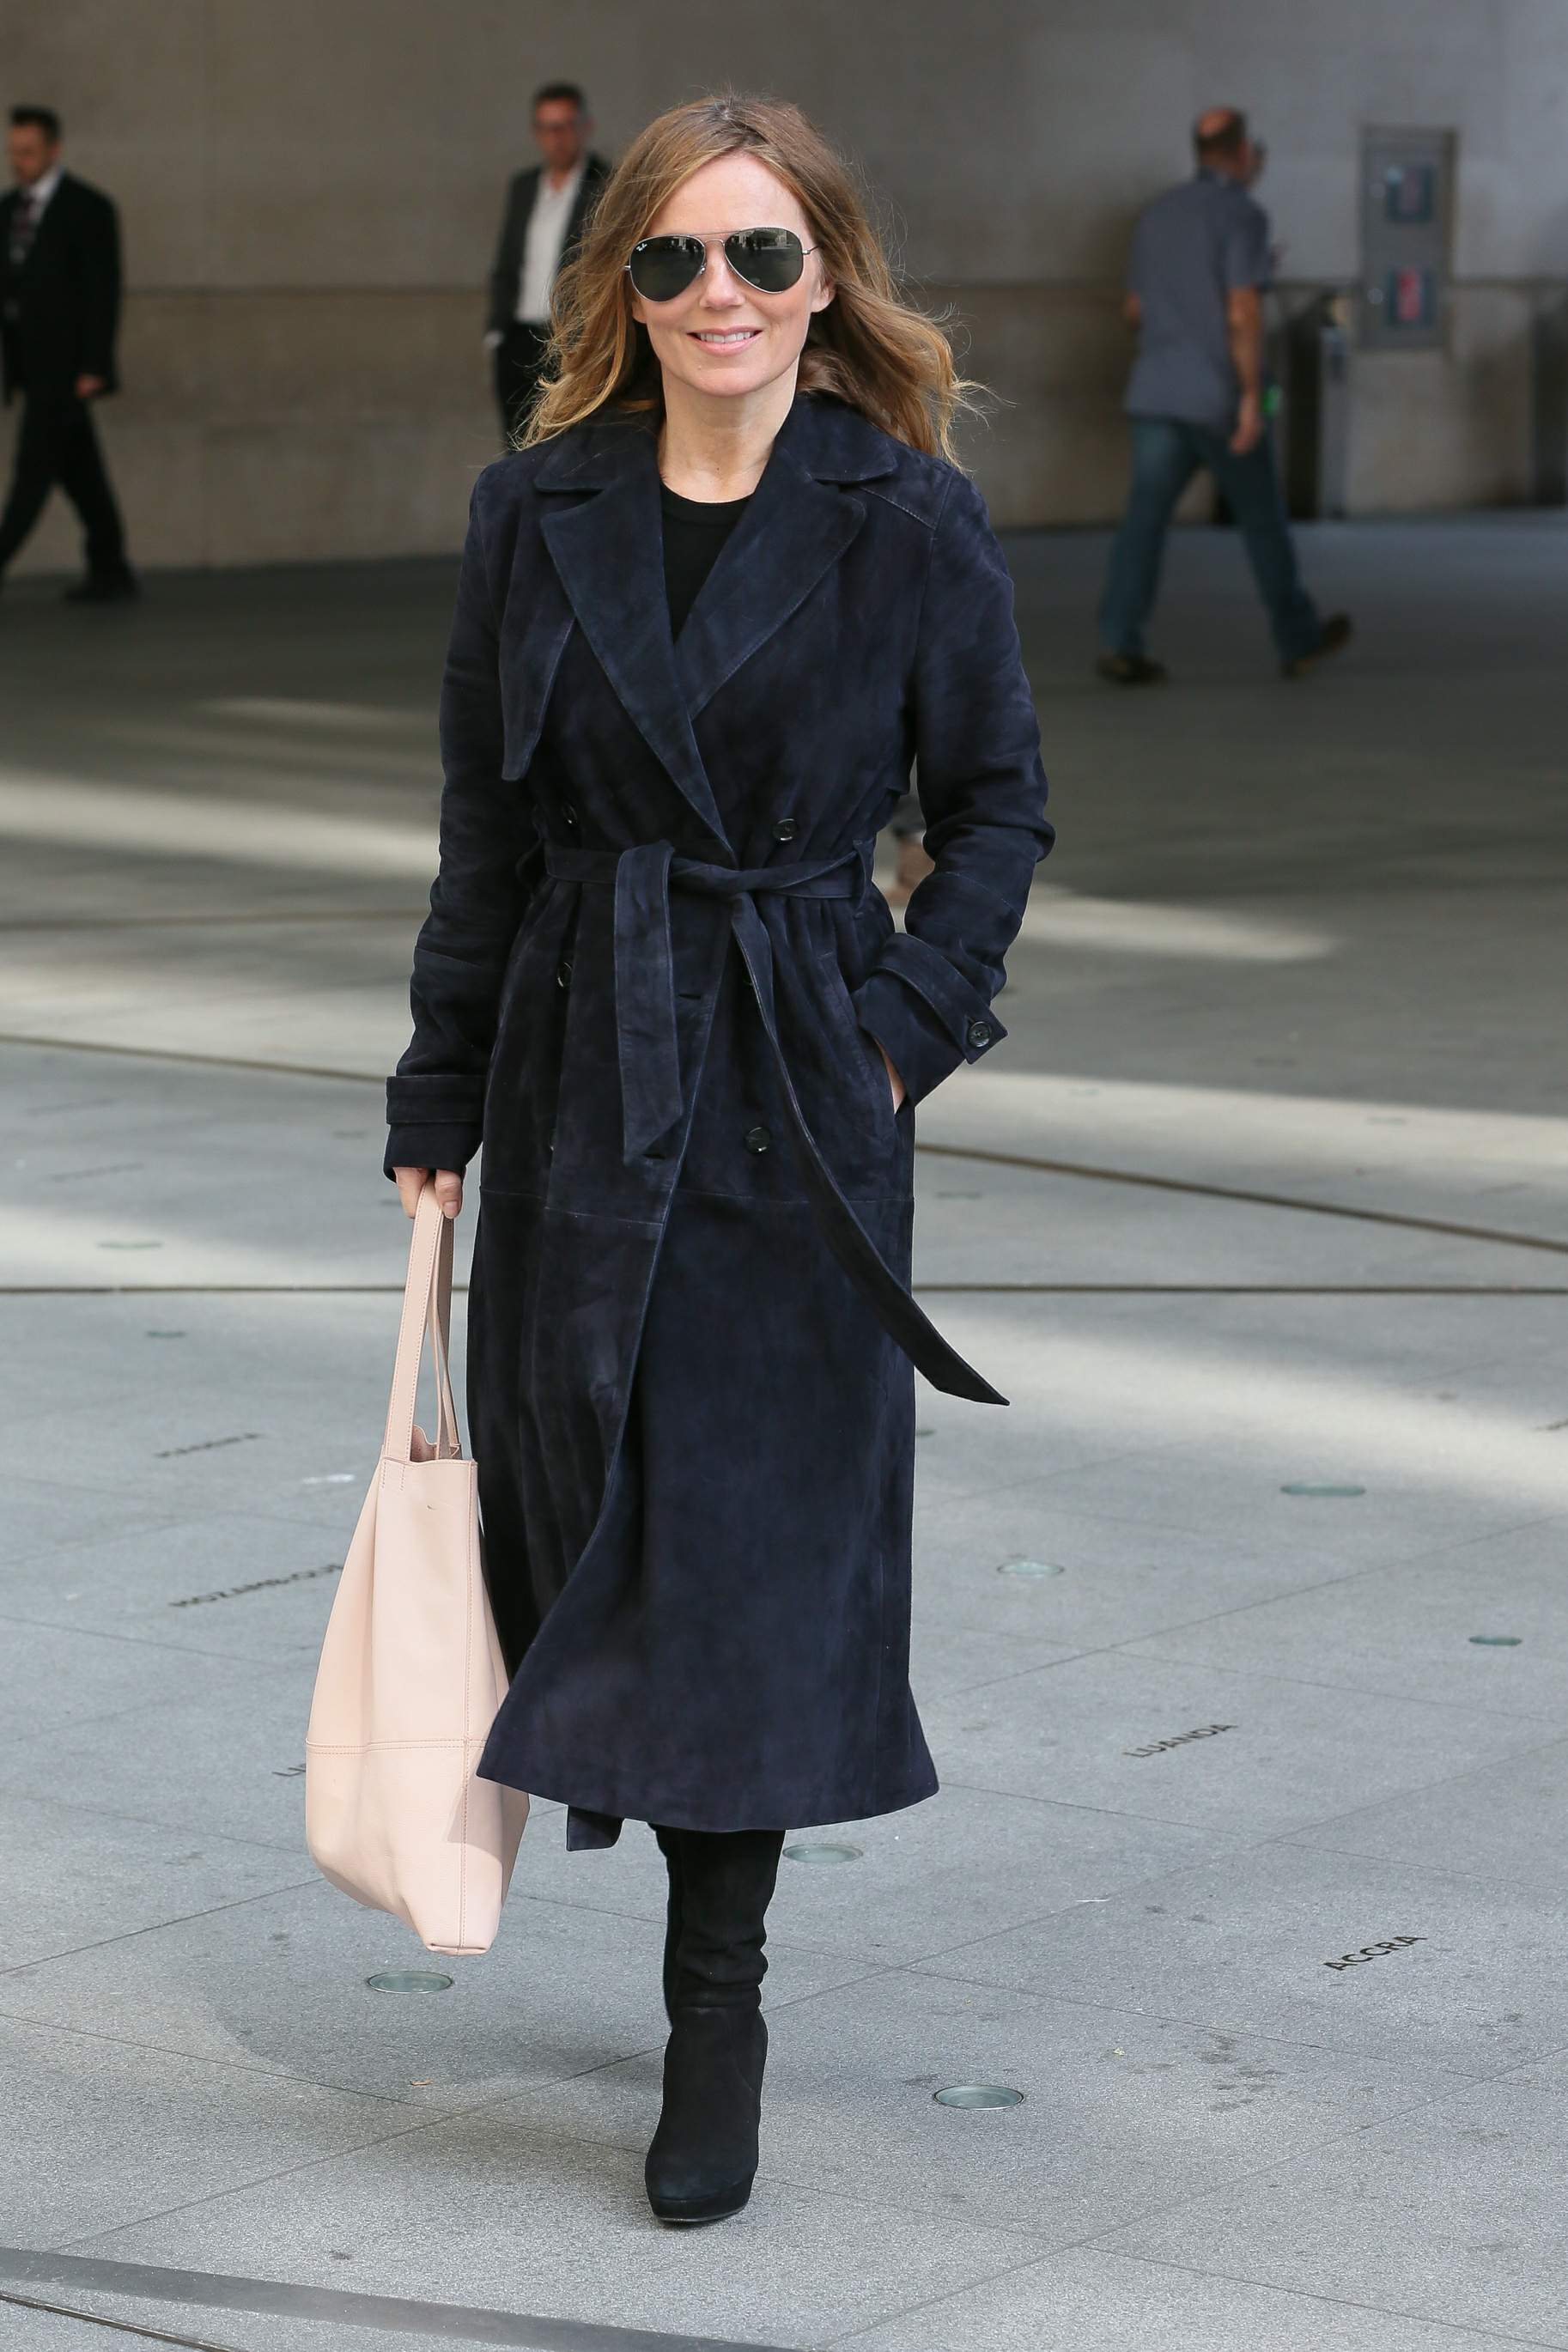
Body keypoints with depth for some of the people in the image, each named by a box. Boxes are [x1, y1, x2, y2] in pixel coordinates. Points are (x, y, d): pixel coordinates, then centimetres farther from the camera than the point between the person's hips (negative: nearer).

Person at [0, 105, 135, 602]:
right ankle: (112, 571, 16)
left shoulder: (89, 208, -10)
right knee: (79, 471, 11)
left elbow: (104, 292, -13)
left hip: (65, 364, -7)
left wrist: (93, 369, -18)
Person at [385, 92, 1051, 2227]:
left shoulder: (912, 524, -5)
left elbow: (999, 806, 4)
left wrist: (912, 1022, -8)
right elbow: (485, 833, 7)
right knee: (582, 1501, 10)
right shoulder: (537, 514, 2)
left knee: (756, 1537, -3)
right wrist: (438, 1096, 5)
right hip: (578, 1072, 3)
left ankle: (718, 2010, 7)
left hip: (797, 1090, -3)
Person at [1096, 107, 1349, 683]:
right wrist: (1252, 398, -19)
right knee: (1261, 513, 11)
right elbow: (1244, 311, -19)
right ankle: (1298, 638, 24)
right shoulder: (1243, 214, -10)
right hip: (1218, 397, -5)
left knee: (1146, 518, -1)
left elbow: (1135, 311, 19)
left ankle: (1119, 646, -15)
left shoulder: (1157, 214, 12)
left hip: (1157, 395, 5)